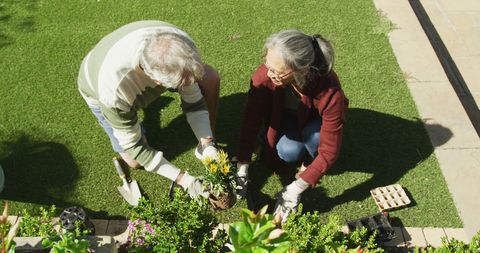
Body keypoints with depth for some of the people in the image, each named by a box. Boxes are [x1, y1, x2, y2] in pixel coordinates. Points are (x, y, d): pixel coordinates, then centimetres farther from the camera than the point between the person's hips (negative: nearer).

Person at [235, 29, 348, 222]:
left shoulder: (329, 91, -41)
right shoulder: (264, 76, -36)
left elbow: (329, 151, -35)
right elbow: (251, 120, -26)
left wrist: (296, 188, -38)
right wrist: (242, 168, -31)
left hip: (314, 120, -1)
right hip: (285, 117, 1)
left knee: (314, 136, -34)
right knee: (288, 151, -29)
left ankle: (309, 160, 0)